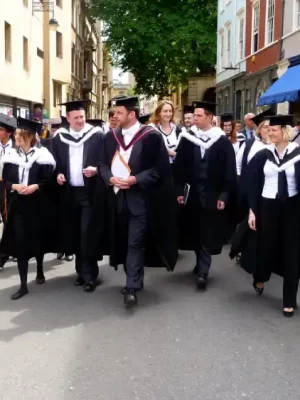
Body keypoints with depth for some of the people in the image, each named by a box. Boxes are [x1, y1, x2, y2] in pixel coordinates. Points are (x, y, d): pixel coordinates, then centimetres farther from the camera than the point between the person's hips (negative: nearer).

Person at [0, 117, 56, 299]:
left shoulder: (42, 155, -4)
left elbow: (49, 179, -4)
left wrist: (35, 186, -20)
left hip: (37, 204, -1)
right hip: (18, 205, 2)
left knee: (38, 237, 13)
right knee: (20, 242, -2)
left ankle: (40, 270, 40)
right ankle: (23, 285, 2)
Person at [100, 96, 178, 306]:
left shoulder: (152, 136, -8)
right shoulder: (111, 136, 8)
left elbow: (160, 168, -10)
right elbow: (104, 164, 9)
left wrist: (135, 179, -19)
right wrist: (111, 178, -11)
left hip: (140, 197, -6)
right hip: (118, 197, 6)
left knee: (135, 243, -6)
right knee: (124, 241, 12)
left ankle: (132, 288, -3)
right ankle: (134, 281, 27)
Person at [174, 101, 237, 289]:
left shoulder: (222, 141, -5)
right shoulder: (187, 138, 1)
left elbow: (229, 170, -4)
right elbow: (179, 166, 2)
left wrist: (224, 195, -9)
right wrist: (179, 190, -3)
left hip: (212, 194, -3)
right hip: (192, 192, 3)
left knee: (208, 234, -1)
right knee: (195, 231, 12)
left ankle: (203, 271, 1)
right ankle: (201, 263, 30)